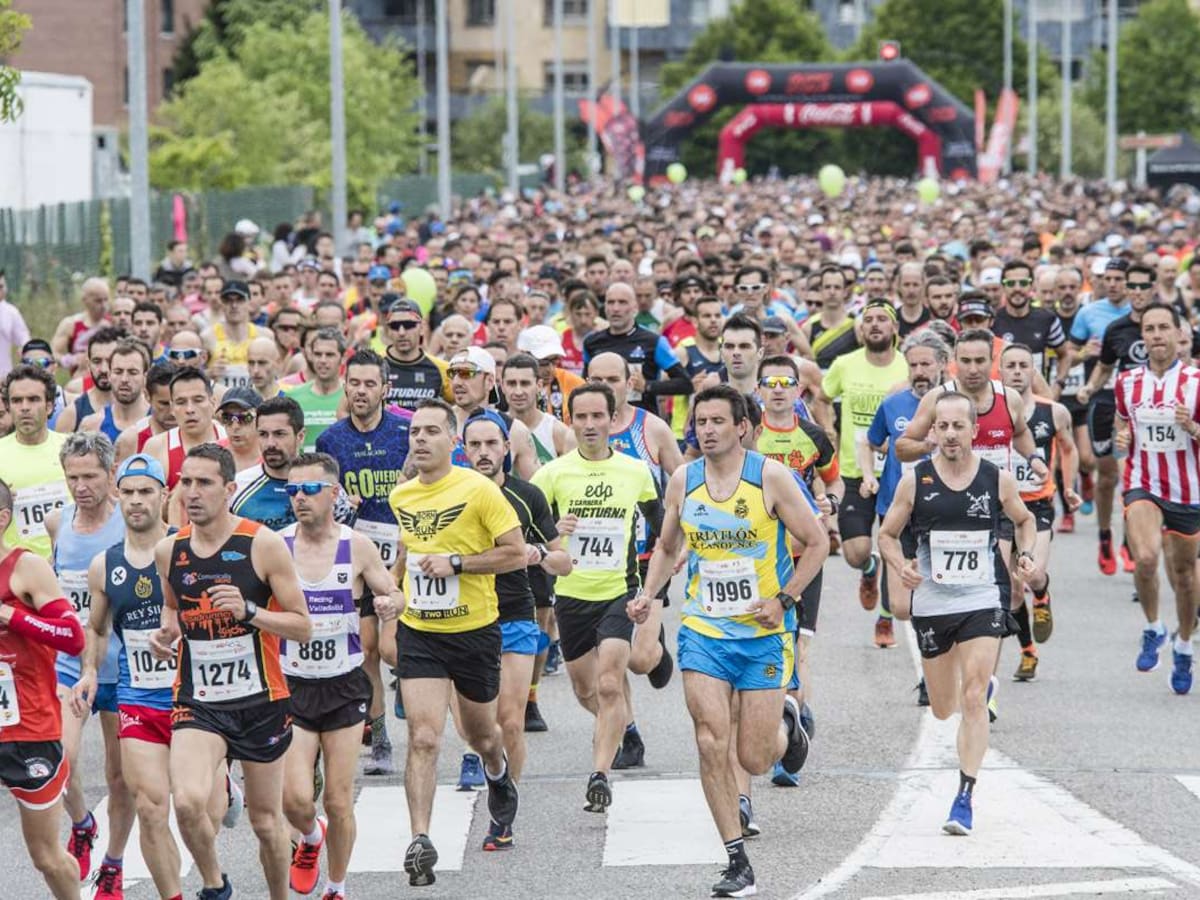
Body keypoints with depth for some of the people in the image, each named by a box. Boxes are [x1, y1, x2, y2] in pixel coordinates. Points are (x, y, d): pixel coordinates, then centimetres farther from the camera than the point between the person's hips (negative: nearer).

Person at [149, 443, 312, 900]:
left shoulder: (264, 545, -9)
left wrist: (248, 611, -23)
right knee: (187, 802, -23)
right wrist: (166, 631, 1)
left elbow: (303, 626, -7)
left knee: (266, 820, 10)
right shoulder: (169, 550, 2)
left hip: (260, 700, -1)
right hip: (197, 701, 2)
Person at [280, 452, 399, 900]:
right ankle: (310, 838, 25)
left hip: (344, 687, 0)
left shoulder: (357, 547, -3)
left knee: (339, 802, 2)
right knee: (295, 799, -11)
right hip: (292, 686, 0)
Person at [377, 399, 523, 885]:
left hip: (474, 630, -2)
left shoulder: (478, 489, -13)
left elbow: (516, 553, -13)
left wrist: (455, 563, -20)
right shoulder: (400, 496, 4)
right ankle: (420, 840, -17)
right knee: (423, 737, -14)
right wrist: (391, 589, 13)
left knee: (480, 734, 18)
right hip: (418, 631, 2)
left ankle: (499, 776, 53)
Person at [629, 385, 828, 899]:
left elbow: (817, 542, -3)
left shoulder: (770, 477, -8)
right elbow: (667, 548, 18)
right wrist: (648, 595, 2)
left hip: (764, 632, -2)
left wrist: (784, 600, -12)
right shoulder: (682, 482, 3)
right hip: (703, 630, 2)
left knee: (755, 759, -1)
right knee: (712, 744, -13)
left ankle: (786, 722, 37)